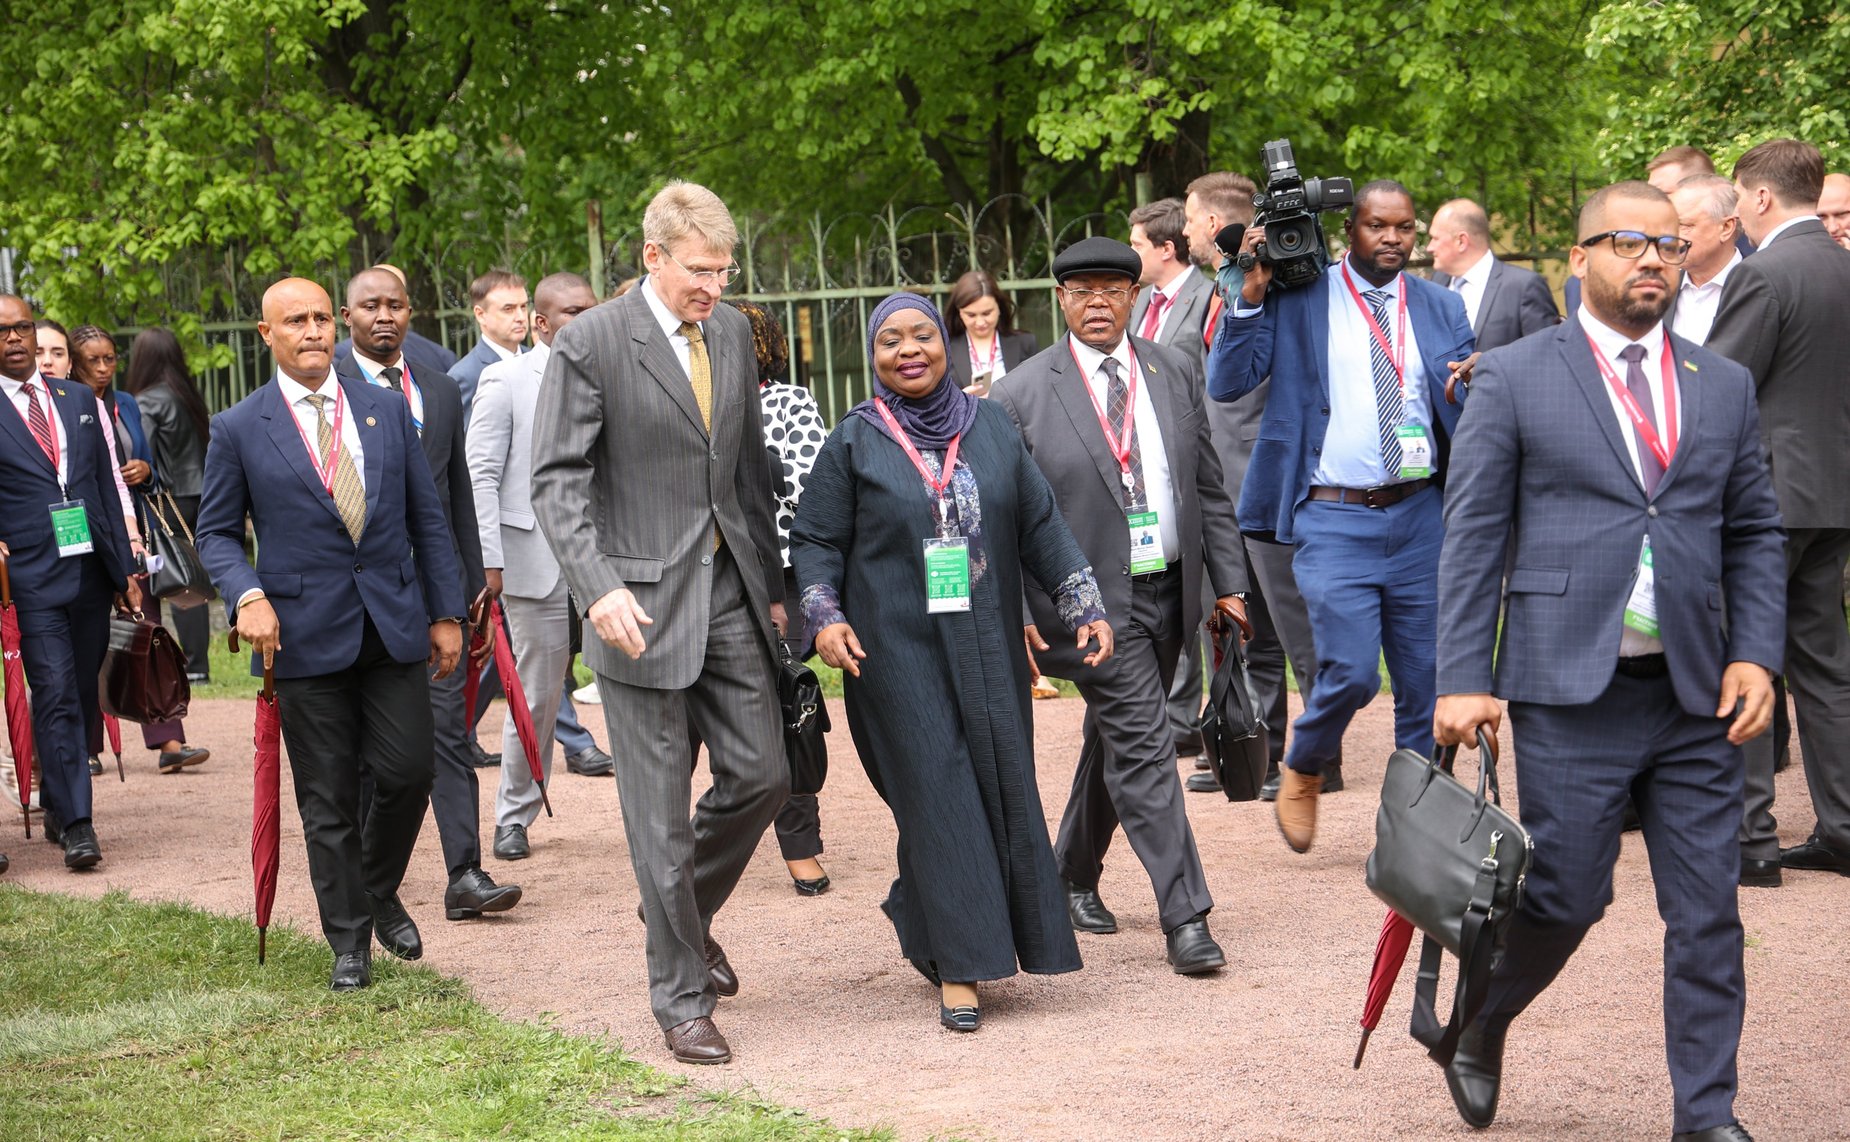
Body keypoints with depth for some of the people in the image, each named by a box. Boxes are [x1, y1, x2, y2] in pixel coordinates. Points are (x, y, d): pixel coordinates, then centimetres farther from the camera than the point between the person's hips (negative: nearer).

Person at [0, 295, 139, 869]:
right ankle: (75, 825, -8)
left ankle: (57, 806, 24)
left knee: (80, 693, 10)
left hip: (90, 570, 5)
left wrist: (125, 570, 12)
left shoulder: (78, 399, 14)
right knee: (56, 696, -9)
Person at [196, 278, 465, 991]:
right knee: (328, 799, 2)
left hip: (393, 628, 2)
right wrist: (247, 595, -13)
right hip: (306, 633, -2)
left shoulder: (386, 410, 8)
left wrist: (446, 612, 8)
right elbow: (216, 531, 6)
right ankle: (349, 941, 14)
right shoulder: (239, 430, 1)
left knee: (408, 771, -3)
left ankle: (380, 893, 24)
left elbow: (426, 518, 12)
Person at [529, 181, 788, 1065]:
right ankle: (681, 1001, 10)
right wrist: (599, 586, -26)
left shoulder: (732, 331, 9)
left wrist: (770, 582, 18)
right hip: (642, 601, -6)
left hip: (728, 593, 6)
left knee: (762, 772, 7)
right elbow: (557, 480, -13)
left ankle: (686, 912, 34)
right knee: (660, 810, 0)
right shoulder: (590, 345, -10)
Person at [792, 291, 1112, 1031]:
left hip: (988, 644, 4)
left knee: (1002, 788, 5)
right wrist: (825, 616, -14)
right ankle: (957, 966, -2)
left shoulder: (992, 428, 9)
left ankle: (918, 915, 26)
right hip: (897, 650, -4)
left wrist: (1084, 605, 4)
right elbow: (815, 541, 2)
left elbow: (1041, 525, 11)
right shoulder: (854, 443, 1)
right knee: (936, 795, -6)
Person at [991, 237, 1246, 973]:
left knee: (1114, 742, 16)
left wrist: (1228, 581, 7)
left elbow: (1208, 487, 11)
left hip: (1168, 592, 5)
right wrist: (1016, 614, -12)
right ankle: (1185, 917, -8)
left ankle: (1074, 876, 35)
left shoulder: (1176, 374, 7)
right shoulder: (1022, 394, -6)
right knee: (1142, 746, -10)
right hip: (1091, 598, -5)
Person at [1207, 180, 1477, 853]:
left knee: (1426, 679, 6)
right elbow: (1226, 384, -6)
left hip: (1419, 514, 3)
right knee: (1351, 674, -12)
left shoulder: (1440, 308, 10)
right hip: (1334, 519, -3)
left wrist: (1473, 385, -14)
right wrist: (1251, 297, -16)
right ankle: (1302, 771, 18)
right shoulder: (1297, 298, 0)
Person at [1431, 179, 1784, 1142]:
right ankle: (1477, 1028, 27)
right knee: (1565, 897, -1)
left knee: (1707, 915, 3)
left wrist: (1755, 653, 0)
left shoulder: (1724, 387, 13)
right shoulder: (1514, 379, 2)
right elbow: (1471, 536, -1)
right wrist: (1464, 680, -7)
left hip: (1697, 697, 4)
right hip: (1572, 693, -3)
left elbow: (1754, 533, 14)